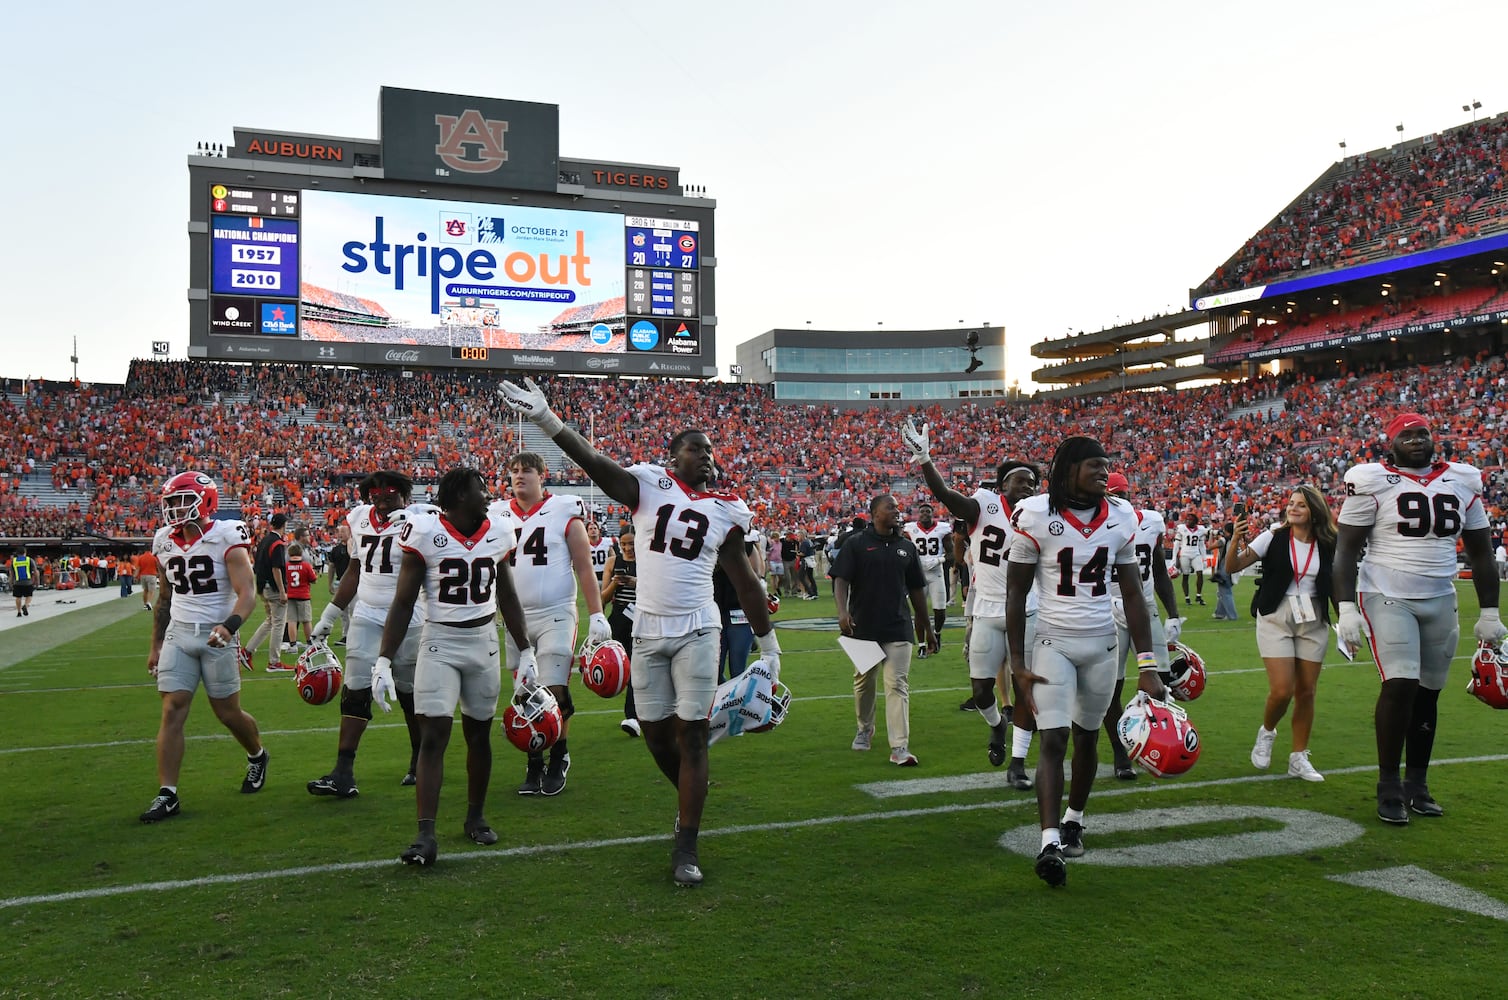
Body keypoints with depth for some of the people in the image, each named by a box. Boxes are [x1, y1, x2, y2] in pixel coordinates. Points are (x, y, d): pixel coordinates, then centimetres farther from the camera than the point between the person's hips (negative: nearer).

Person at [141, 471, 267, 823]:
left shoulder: (225, 538, -11)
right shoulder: (165, 542, 7)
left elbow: (247, 594, -18)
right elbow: (165, 599, 18)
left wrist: (230, 625, -36)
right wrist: (155, 645, 19)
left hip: (215, 636, -4)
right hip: (177, 635, 4)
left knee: (228, 712, 6)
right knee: (172, 711, -4)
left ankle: (257, 756, 35)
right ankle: (166, 795, 0)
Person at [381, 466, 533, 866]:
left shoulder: (498, 533, 2)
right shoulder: (426, 533, -10)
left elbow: (507, 598, 12)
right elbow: (403, 603, -7)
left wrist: (526, 652, 13)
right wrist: (383, 662, -13)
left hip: (484, 642, 4)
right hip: (440, 642, -4)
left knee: (479, 735, 11)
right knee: (433, 736, -9)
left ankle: (475, 818, 27)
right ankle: (426, 835, -7)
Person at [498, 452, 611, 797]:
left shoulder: (564, 512, -3)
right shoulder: (498, 516, 8)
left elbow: (584, 568, -2)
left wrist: (597, 616, -7)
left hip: (556, 616, -3)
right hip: (516, 618, 4)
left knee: (555, 694, -8)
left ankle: (558, 758, 15)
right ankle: (534, 765, 21)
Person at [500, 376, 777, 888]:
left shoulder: (727, 510, 3)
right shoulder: (649, 485, -1)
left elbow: (744, 581, 9)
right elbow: (593, 461, -16)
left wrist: (768, 644, 11)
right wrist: (545, 418, -31)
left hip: (696, 631, 0)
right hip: (648, 632, 0)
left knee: (692, 734, -2)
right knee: (656, 732, 8)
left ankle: (686, 847, 6)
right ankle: (690, 797, 38)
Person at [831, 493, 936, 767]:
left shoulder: (906, 547, 10)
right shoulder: (856, 544, -1)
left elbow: (916, 589, 15)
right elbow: (841, 579, -7)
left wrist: (927, 628, 16)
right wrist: (843, 611, -24)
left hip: (898, 627, 2)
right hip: (863, 626, -1)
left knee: (898, 685, -7)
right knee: (864, 681, 14)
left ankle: (900, 747, -9)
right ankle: (865, 730, 36)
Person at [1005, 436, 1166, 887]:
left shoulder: (1121, 518, 1)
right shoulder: (1036, 516, -11)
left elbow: (1133, 596, 4)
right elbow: (1015, 593, -5)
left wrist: (1147, 666, -1)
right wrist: (1017, 663, -8)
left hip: (1102, 643, 4)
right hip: (1053, 642, -4)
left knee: (1087, 736, 14)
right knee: (1053, 739, -11)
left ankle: (1073, 820, 34)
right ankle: (1050, 843, -10)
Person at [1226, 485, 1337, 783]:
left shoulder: (1327, 546, 4)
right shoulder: (1274, 537, -3)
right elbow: (1232, 568, -8)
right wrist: (1236, 541, -26)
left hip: (1313, 622, 3)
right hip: (1275, 618, -3)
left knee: (1306, 691, 6)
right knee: (1282, 690, -10)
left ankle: (1299, 758, 19)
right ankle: (1266, 732, 22)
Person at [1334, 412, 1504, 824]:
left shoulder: (1462, 483, 8)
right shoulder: (1372, 483, -6)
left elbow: (1480, 552, 14)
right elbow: (1346, 550, -7)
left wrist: (1489, 612, 11)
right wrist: (1346, 608, -15)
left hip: (1441, 601, 5)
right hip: (1389, 599, -4)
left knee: (1427, 692, 8)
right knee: (1401, 685, -15)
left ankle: (1417, 784, 20)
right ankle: (1389, 787, -2)